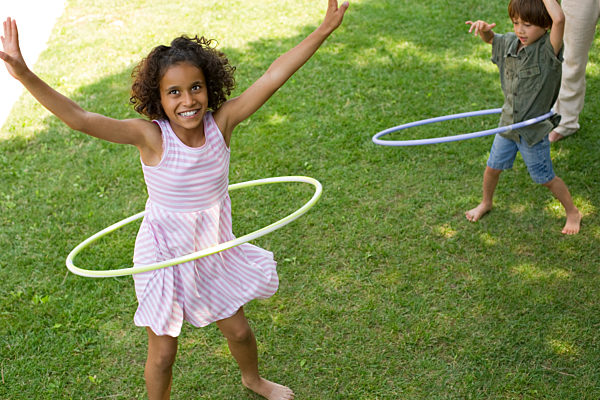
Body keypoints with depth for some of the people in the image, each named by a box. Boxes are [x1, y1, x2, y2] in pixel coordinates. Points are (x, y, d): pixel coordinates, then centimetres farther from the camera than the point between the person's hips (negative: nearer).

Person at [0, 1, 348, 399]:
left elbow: (273, 77, -20)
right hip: (165, 255, -3)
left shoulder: (221, 122, -16)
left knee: (238, 329, 24)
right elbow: (79, 118, -35)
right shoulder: (151, 136, -24)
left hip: (216, 249, 4)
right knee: (163, 352, 11)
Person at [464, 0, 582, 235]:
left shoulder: (548, 49, -22)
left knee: (545, 177, 9)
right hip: (508, 123, 6)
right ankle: (486, 202, 47)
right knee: (493, 167, 19)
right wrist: (483, 28, -6)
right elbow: (489, 38, 17)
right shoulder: (510, 43, -4)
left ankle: (572, 213, 32)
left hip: (534, 129, -5)